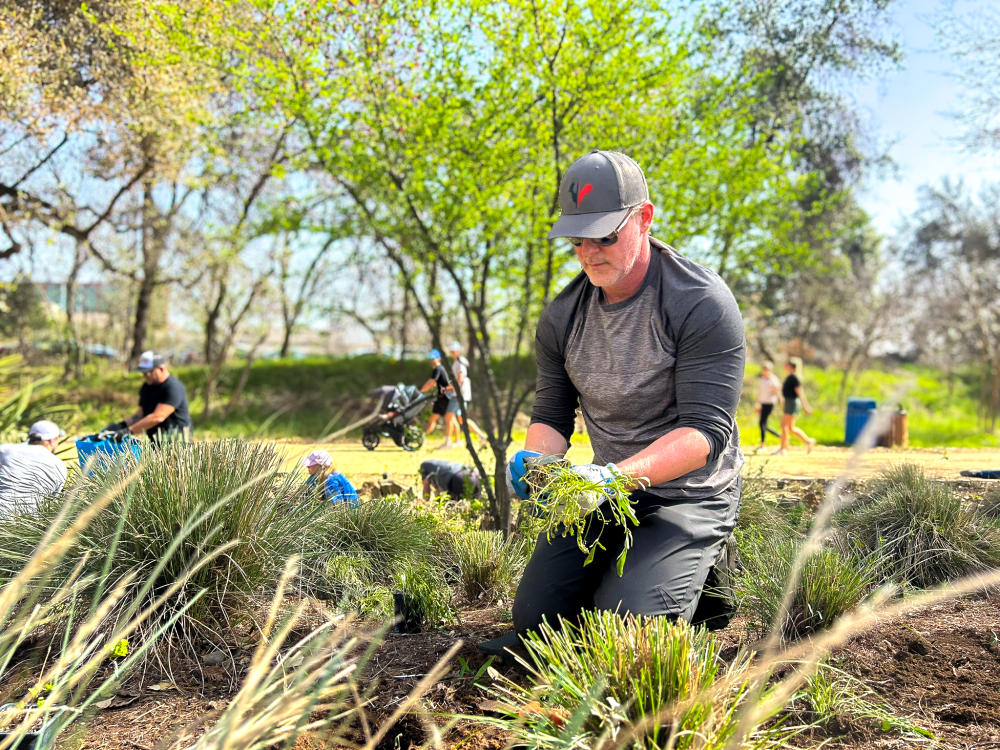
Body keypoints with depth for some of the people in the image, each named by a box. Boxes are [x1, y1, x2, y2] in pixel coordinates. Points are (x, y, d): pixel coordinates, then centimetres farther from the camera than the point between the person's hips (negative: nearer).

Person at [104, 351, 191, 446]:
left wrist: (129, 430, -24)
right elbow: (139, 415, 17)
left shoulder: (174, 388, -15)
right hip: (156, 443, 7)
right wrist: (121, 425, -3)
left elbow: (157, 417, -23)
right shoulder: (146, 387, 14)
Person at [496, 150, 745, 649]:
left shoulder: (702, 304, -19)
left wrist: (619, 474, -39)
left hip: (689, 495, -5)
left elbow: (707, 430, -25)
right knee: (534, 616, -2)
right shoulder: (561, 317, -2)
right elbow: (550, 417, 5)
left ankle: (707, 570, 12)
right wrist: (534, 458, -19)